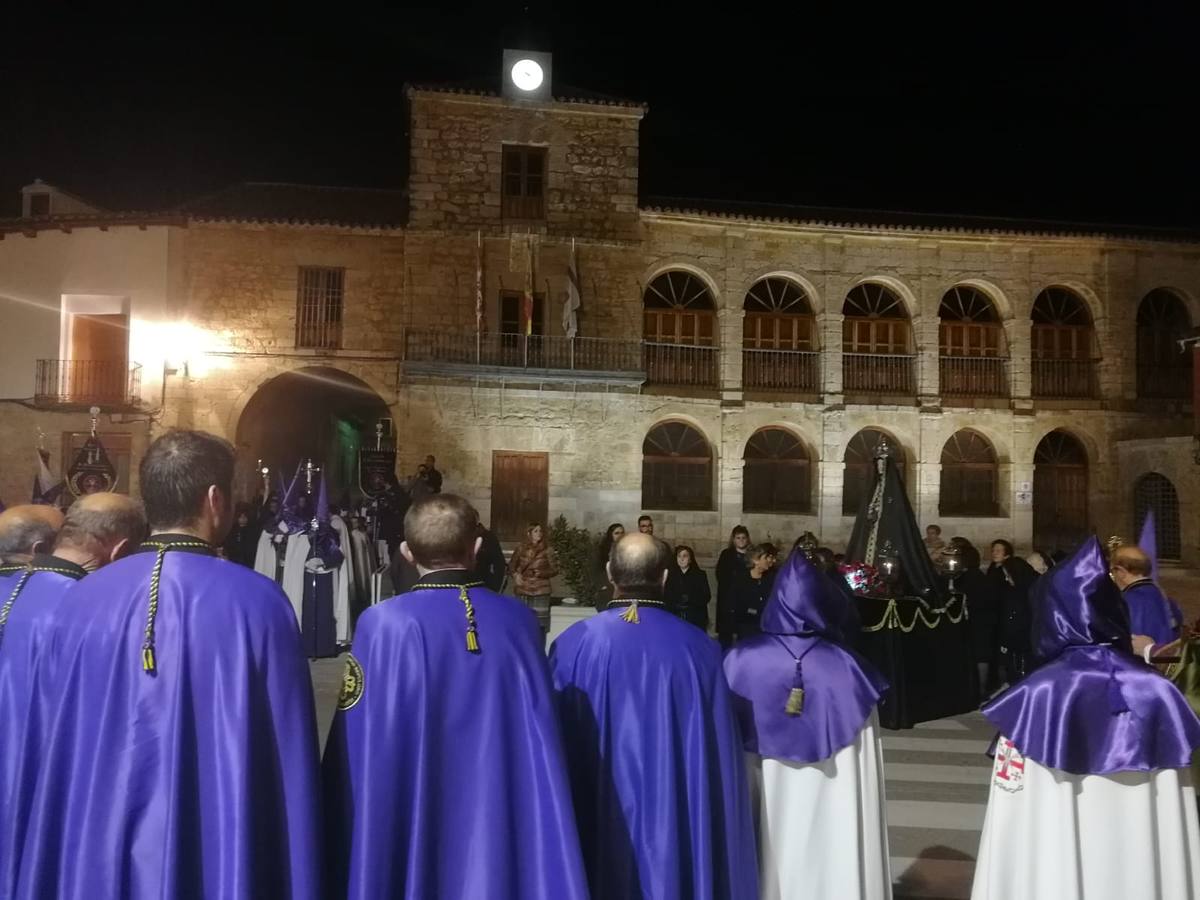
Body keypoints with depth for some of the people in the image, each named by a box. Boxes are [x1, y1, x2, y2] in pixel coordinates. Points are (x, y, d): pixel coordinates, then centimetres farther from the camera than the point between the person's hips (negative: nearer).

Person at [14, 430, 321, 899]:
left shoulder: (80, 601, -5)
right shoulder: (256, 602, -17)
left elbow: (54, 744, 5)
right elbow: (290, 754, -13)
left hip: (96, 853, 4)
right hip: (222, 856, -3)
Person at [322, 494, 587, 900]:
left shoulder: (384, 624, -15)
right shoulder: (518, 621, -6)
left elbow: (361, 752, -11)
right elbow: (540, 742, -1)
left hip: (410, 829, -2)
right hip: (502, 826, 3)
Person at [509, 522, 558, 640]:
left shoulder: (547, 550, 0)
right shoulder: (521, 549, 5)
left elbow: (555, 569, 4)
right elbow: (511, 567, 14)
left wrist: (542, 573, -13)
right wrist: (515, 575, -5)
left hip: (541, 591, -2)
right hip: (523, 591, 2)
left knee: (540, 625, -4)